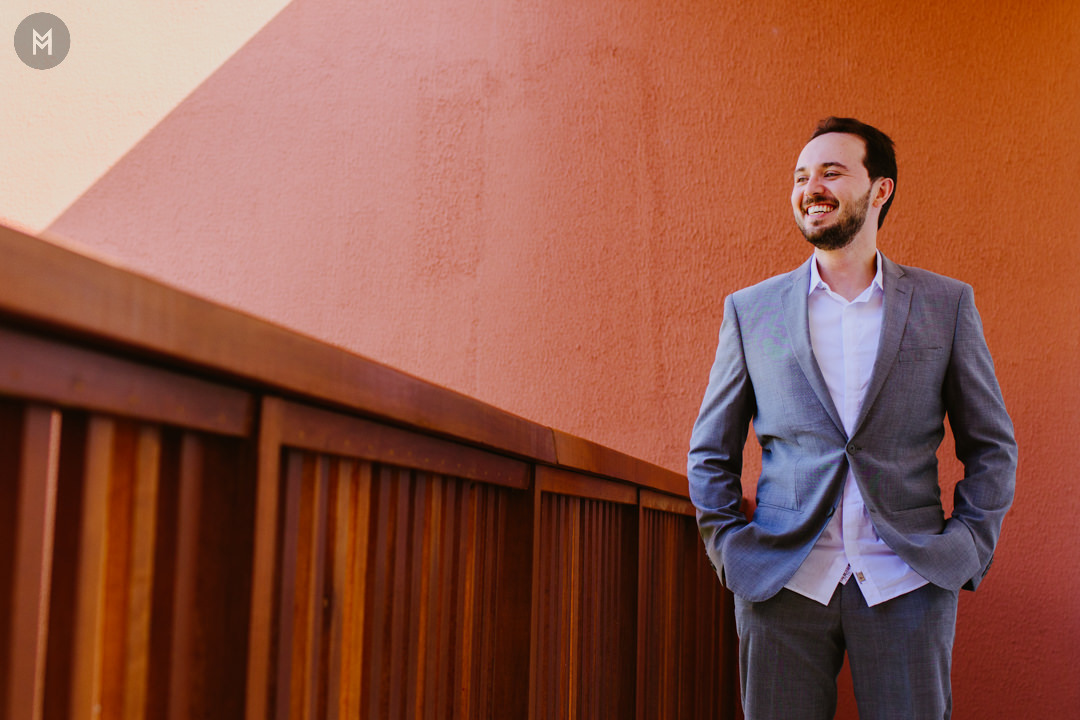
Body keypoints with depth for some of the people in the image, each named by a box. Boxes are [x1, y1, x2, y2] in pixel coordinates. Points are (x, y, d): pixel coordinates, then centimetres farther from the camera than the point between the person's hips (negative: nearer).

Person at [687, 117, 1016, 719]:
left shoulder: (946, 304, 7)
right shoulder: (750, 310, 8)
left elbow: (992, 446, 10)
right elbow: (710, 453, 12)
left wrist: (968, 549, -1)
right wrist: (729, 546, 1)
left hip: (908, 584, 0)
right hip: (784, 585, 1)